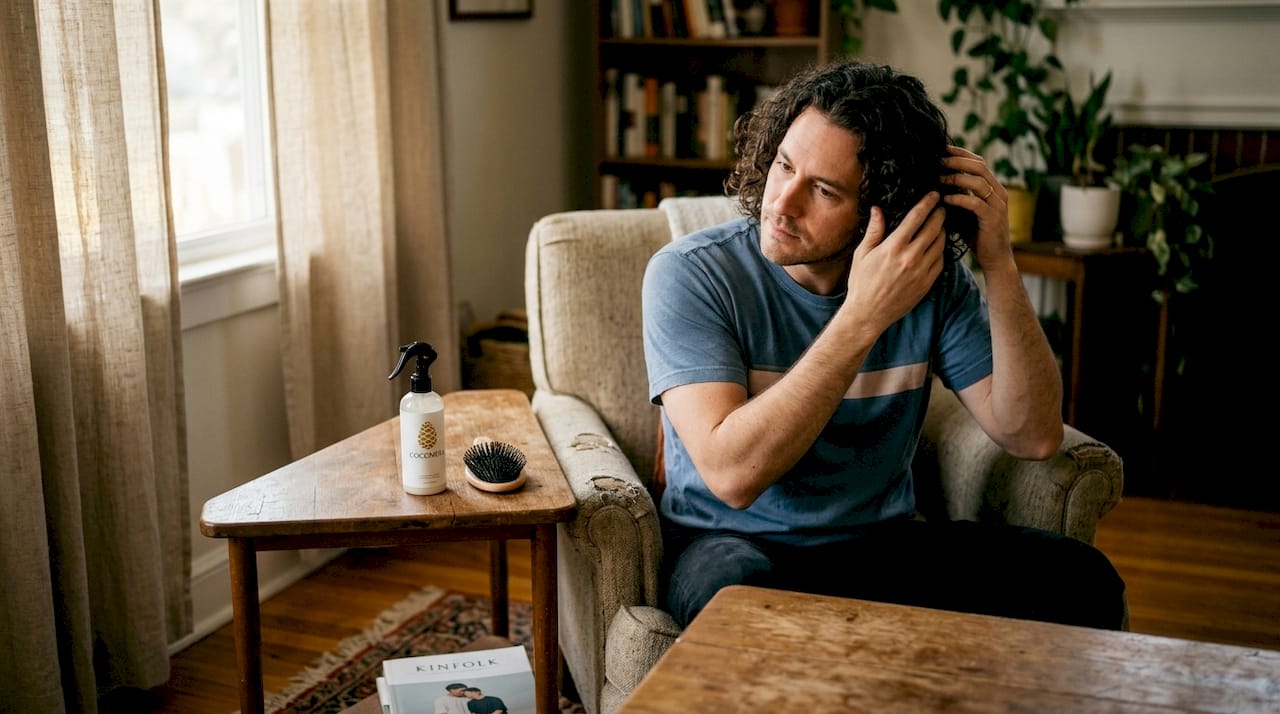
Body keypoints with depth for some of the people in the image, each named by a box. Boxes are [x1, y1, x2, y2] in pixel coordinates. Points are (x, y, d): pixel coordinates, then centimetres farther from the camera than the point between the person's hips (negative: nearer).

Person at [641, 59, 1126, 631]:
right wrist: (863, 316, -29)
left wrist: (999, 266, -18)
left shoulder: (931, 279, -3)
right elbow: (732, 474, -26)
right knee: (737, 593, -39)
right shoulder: (689, 275, -15)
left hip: (881, 542, 4)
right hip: (734, 543, -3)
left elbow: (1033, 437, -8)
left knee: (1078, 577, -17)